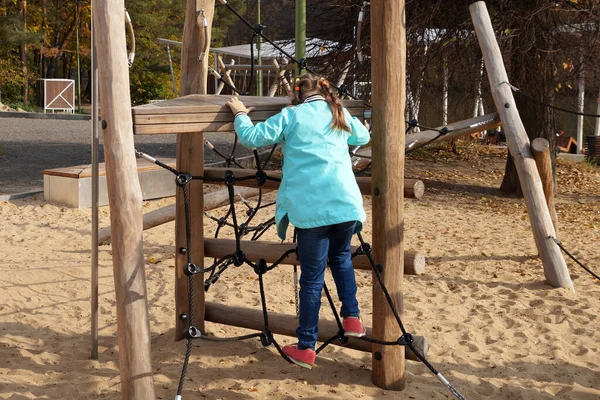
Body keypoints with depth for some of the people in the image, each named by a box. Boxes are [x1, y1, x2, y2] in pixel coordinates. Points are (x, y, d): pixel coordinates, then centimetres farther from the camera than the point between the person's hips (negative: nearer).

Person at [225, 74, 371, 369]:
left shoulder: (290, 116, 5)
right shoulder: (340, 114, 16)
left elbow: (251, 137, 2)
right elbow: (363, 136, 35)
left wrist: (240, 114, 20)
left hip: (312, 208, -3)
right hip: (345, 201, 4)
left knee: (312, 277, 3)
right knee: (341, 257, 30)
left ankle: (305, 348, 11)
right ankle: (352, 318, 22)